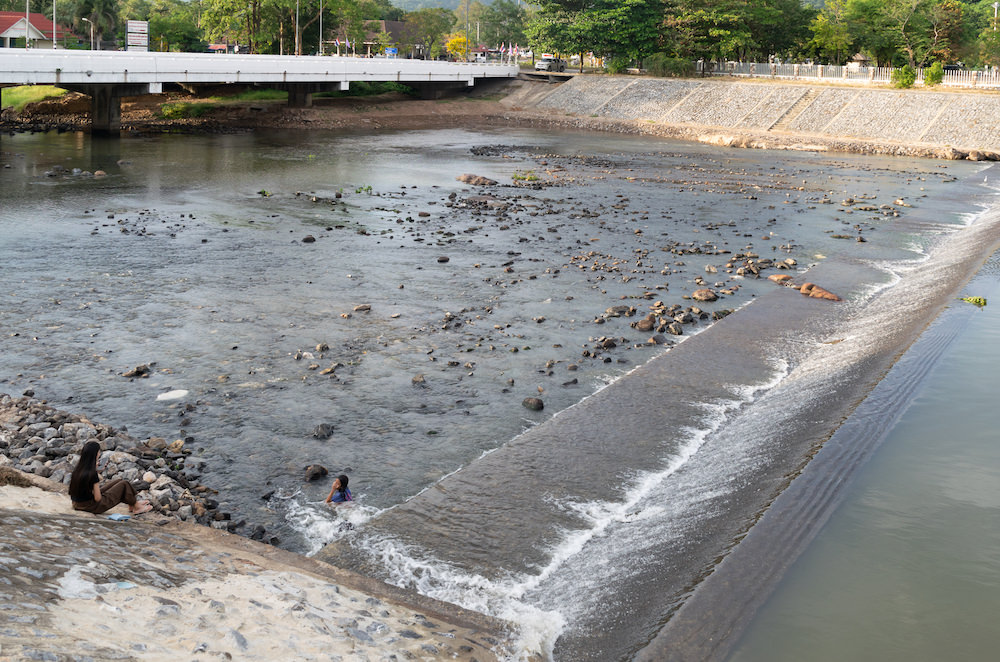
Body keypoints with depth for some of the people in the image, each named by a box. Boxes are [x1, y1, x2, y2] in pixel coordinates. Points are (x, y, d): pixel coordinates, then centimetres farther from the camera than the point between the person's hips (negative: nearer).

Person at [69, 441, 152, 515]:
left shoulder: (78, 469, -3)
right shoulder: (92, 474, -27)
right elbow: (98, 498, -21)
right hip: (93, 506, -8)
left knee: (119, 481, 17)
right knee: (124, 484, 2)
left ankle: (133, 504, 28)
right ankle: (135, 506, 22)